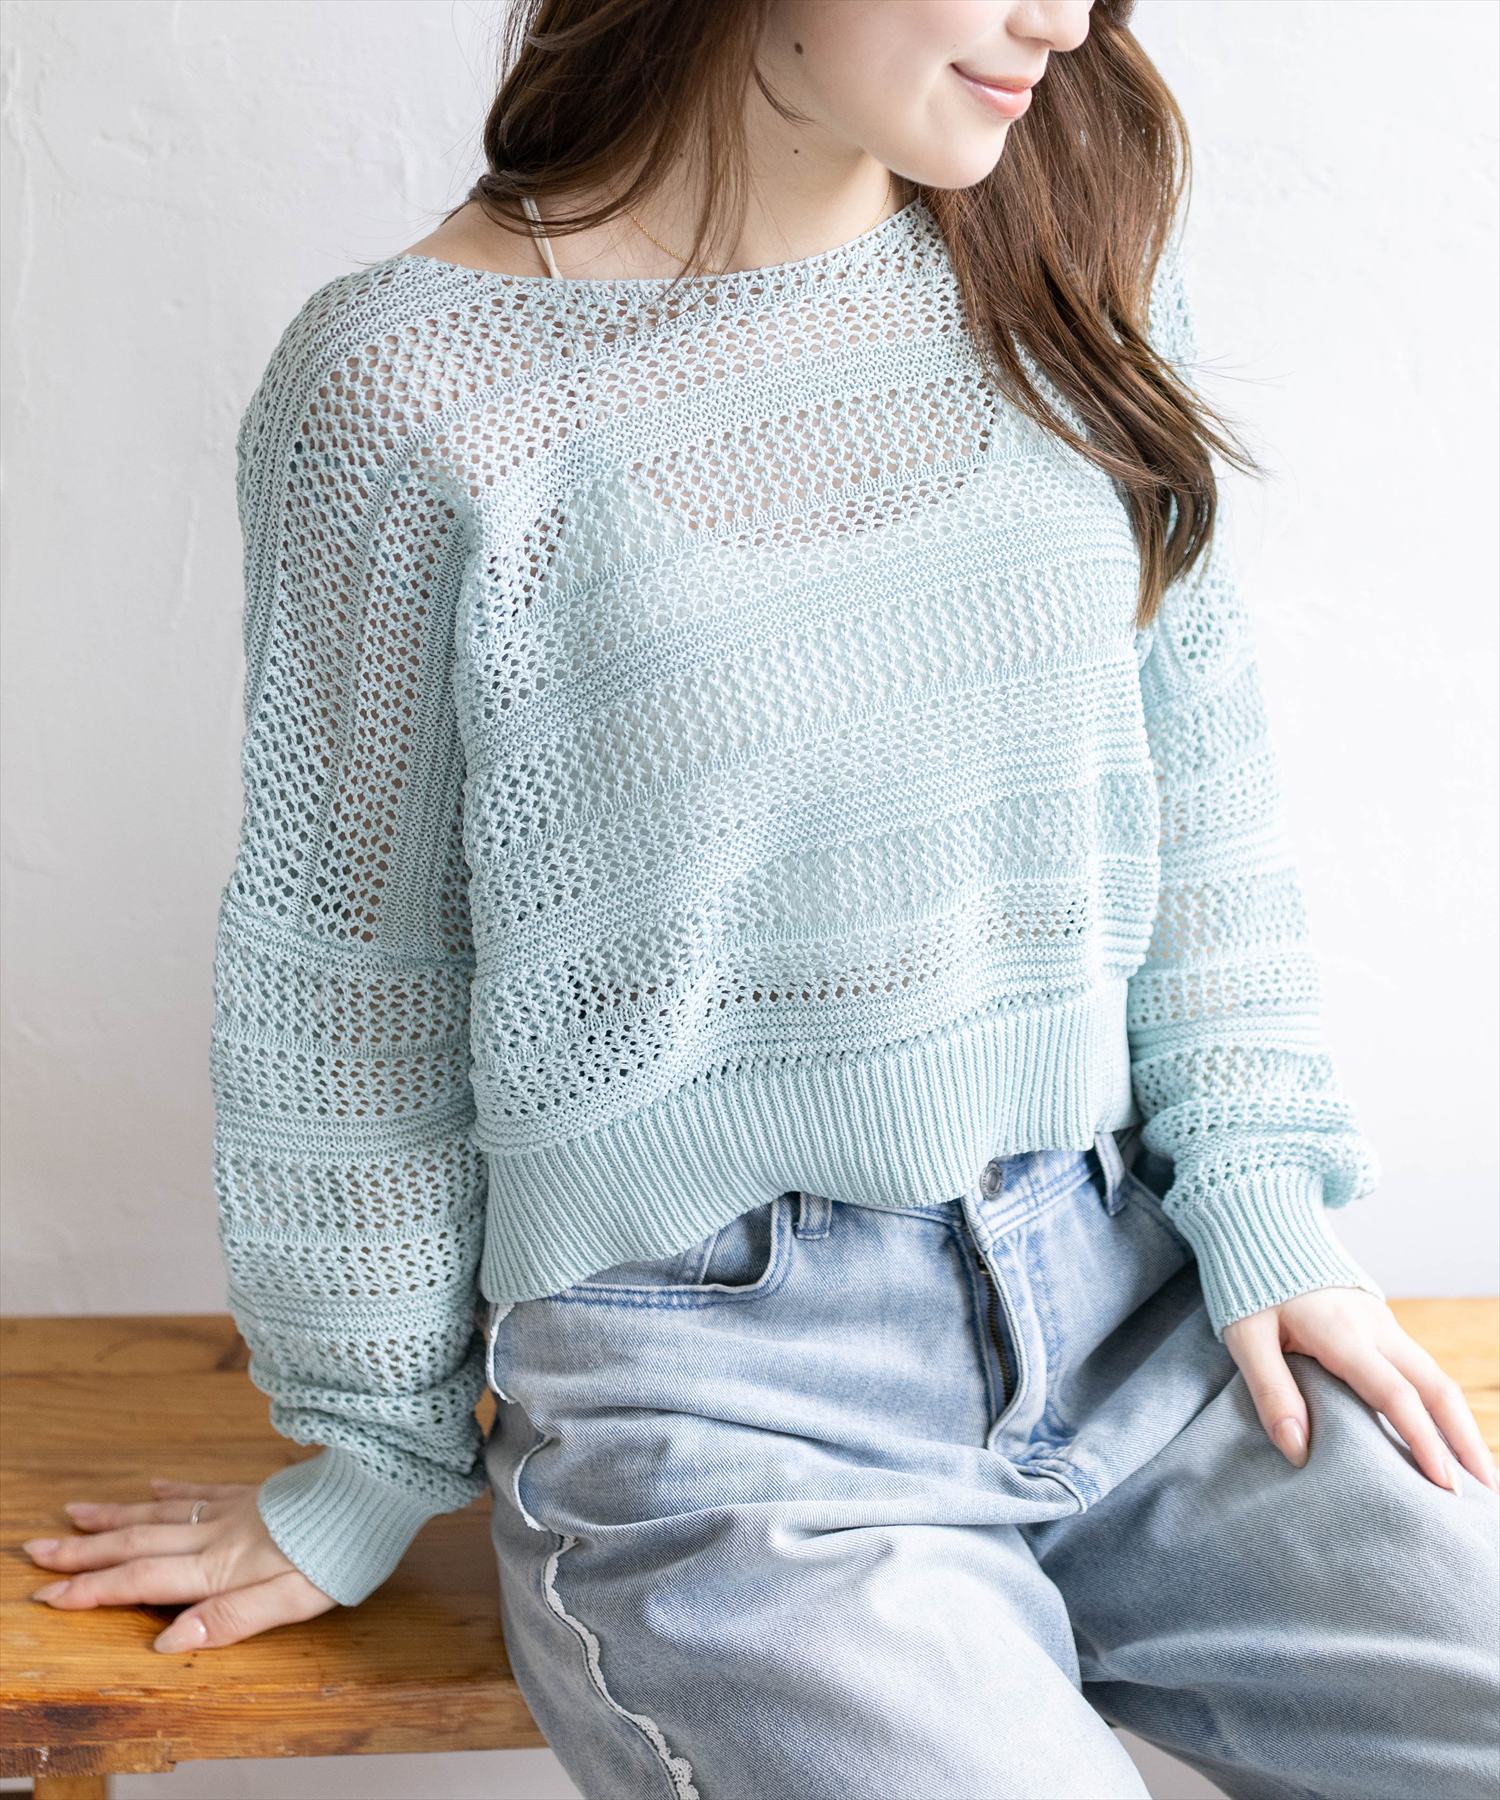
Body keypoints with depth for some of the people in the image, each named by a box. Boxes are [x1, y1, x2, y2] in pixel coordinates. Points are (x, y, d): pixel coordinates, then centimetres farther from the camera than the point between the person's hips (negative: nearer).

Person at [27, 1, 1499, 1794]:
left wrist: (1257, 1191, 4)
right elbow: (344, 971, -1)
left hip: (1136, 1303, 5)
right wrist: (370, 1463, 7)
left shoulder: (1076, 237, 4)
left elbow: (1195, 749, 11)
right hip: (709, 1386, -4)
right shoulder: (405, 387, -10)